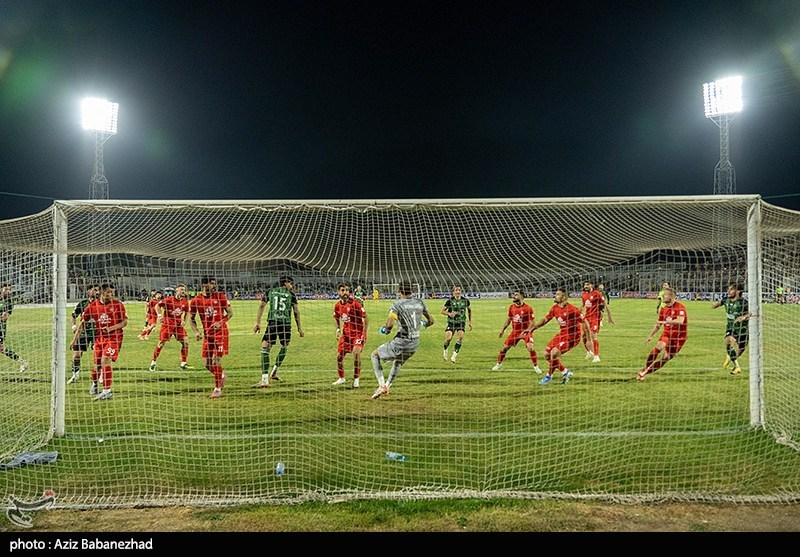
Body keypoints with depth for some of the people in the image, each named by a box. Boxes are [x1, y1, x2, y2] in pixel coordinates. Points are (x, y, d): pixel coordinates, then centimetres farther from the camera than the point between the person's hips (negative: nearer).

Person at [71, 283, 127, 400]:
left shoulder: (118, 305, -7)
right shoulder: (92, 306, -1)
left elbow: (124, 322, -3)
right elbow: (83, 323, 9)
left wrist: (110, 328, -17)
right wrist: (76, 338, 6)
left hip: (114, 337, -3)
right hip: (99, 338, 3)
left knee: (105, 360, -20)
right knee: (97, 364, 9)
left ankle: (107, 391, -15)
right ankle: (94, 384, 41)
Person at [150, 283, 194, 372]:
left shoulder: (185, 301, 3)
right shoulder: (169, 299, -11)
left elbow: (186, 312, 19)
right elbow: (157, 305, -3)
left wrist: (184, 321, 7)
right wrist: (160, 315, -14)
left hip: (178, 324, 5)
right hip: (167, 324, -5)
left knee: (185, 343, -3)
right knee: (161, 343, -2)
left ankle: (183, 364, 5)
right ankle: (153, 363, 11)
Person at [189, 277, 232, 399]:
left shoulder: (220, 296, -2)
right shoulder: (195, 300, 0)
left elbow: (230, 313, 4)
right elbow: (191, 318, 10)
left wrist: (221, 322, -13)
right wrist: (196, 332, -4)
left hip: (220, 332, -3)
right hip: (207, 333, 3)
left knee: (216, 360, -10)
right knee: (207, 363, 2)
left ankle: (218, 389, 1)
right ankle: (221, 375, 33)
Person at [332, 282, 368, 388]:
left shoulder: (355, 302, -16)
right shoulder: (337, 305, 1)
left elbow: (366, 318, -12)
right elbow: (336, 318, 20)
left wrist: (364, 333, -16)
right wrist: (338, 329, 4)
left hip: (358, 332, -6)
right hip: (346, 333, 6)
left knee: (356, 352, -26)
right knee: (339, 356, 6)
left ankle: (356, 379, -13)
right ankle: (341, 378, 29)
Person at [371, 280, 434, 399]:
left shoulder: (397, 304, -13)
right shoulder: (419, 302, 4)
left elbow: (390, 324, -25)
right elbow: (431, 321, 13)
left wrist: (385, 330, -3)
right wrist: (424, 324, 35)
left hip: (401, 342, -6)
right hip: (415, 343, 6)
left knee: (375, 355, 16)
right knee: (398, 363, 34)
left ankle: (382, 386, 8)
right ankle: (387, 386, 46)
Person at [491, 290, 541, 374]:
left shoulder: (528, 308, -15)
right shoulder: (511, 307, 1)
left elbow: (532, 323, -12)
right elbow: (508, 319, 16)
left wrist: (526, 331, -24)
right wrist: (503, 330, 14)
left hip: (525, 332, -4)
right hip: (515, 332, 4)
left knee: (530, 348, -20)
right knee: (504, 348, 2)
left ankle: (536, 367, -1)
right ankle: (498, 364, 22)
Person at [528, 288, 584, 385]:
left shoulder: (572, 309, -21)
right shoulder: (555, 308, 1)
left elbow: (584, 322, -15)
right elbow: (545, 320, 13)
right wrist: (533, 328, 5)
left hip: (572, 336, -8)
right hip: (562, 334, 8)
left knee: (554, 353, -21)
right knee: (547, 354, 3)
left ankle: (549, 376, 1)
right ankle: (566, 373, 19)